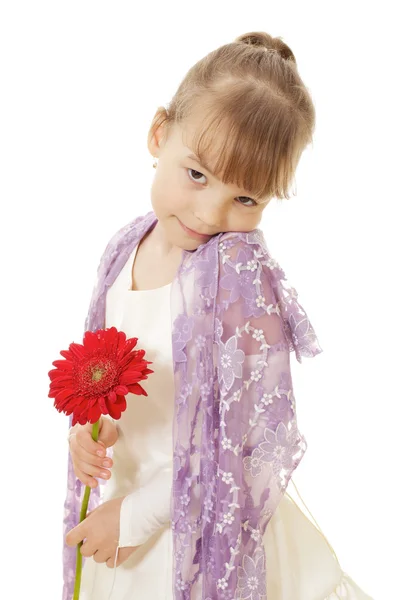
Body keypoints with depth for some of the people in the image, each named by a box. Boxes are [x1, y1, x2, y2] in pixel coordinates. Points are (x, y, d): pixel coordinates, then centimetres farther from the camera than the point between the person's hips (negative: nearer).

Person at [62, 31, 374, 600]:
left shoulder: (242, 279, -26)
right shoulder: (127, 246, -6)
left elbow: (256, 444, -23)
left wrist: (136, 516, -16)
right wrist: (93, 420, -14)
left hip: (203, 530, -6)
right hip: (121, 494, 6)